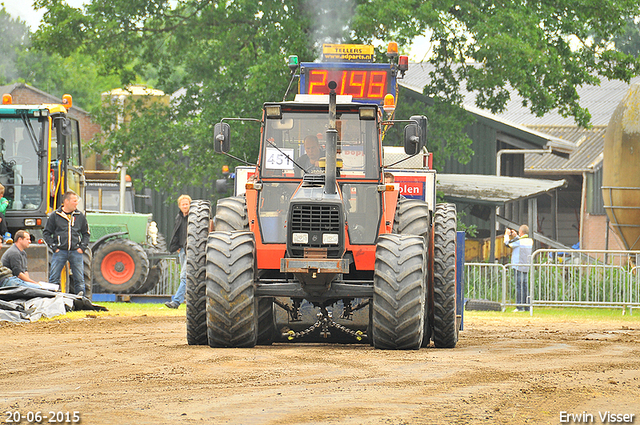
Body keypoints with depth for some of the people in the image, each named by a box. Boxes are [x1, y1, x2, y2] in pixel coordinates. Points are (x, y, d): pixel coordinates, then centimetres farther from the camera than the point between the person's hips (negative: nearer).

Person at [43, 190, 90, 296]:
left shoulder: (80, 216, 9)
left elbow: (86, 233, 18)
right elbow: (46, 233, 6)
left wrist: (82, 247, 4)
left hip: (75, 252, 2)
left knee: (79, 279, 2)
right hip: (60, 251, -2)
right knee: (53, 278, -5)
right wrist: (54, 247, -4)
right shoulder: (55, 216, 2)